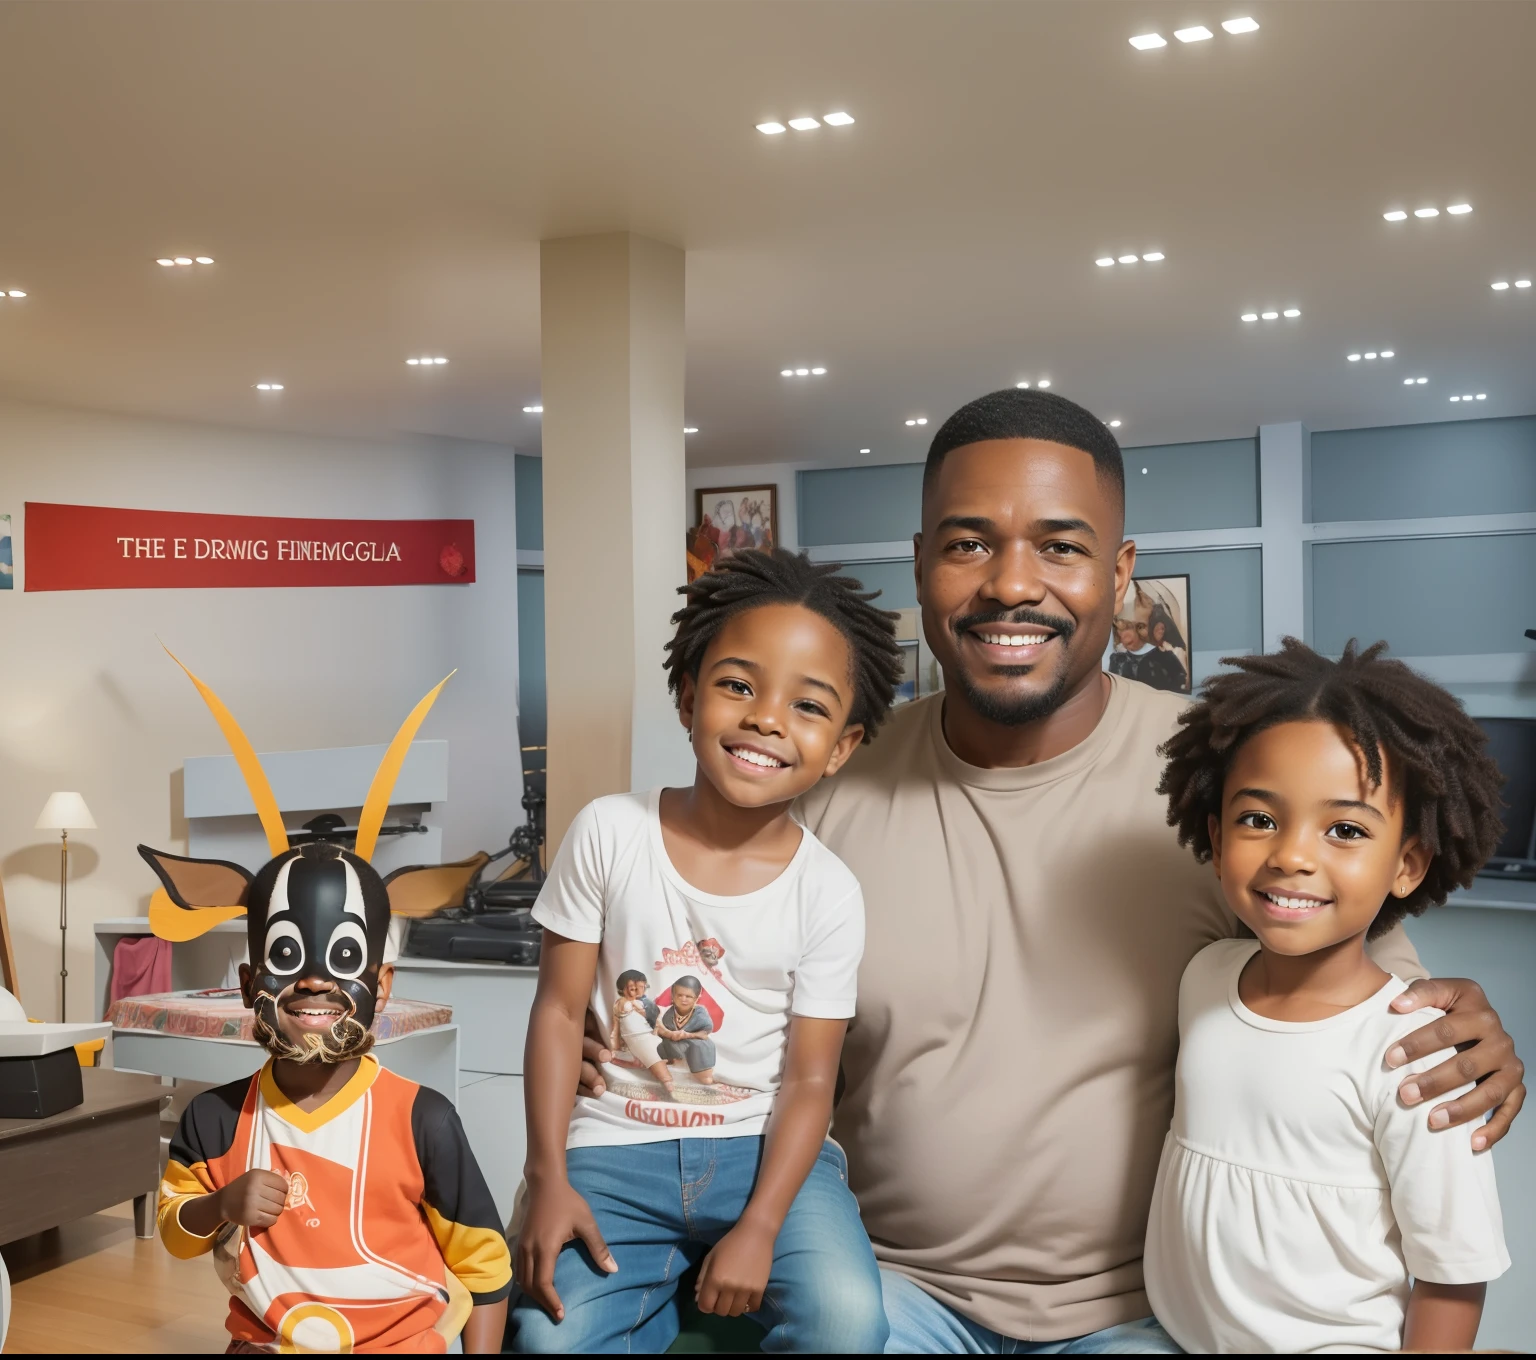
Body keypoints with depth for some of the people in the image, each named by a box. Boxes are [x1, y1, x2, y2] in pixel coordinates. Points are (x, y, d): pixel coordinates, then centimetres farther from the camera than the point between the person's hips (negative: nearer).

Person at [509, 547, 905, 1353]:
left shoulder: (828, 894, -8)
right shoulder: (609, 832, -8)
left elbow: (810, 1079, -6)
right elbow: (560, 1011, -3)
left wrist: (759, 1230, -17)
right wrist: (549, 1178, -9)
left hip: (762, 1145, 0)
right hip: (616, 1147, 1)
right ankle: (654, 1291, 10)